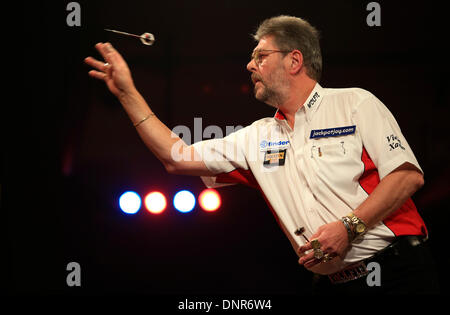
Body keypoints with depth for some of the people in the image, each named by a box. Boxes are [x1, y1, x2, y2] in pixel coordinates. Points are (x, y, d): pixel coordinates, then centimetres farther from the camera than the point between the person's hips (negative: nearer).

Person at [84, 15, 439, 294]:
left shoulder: (355, 104, 0)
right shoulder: (257, 137, 16)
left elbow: (408, 175, -8)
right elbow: (178, 157, 14)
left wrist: (349, 227, -18)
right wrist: (127, 93, 13)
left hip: (397, 275, -5)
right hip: (333, 284, 5)